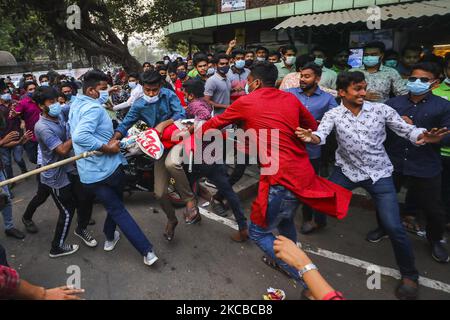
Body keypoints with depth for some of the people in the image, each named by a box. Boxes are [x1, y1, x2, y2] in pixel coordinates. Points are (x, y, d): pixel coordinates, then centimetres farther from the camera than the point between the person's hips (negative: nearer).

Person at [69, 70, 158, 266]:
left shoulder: (75, 106, 12)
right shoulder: (94, 108, -20)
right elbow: (80, 136, -35)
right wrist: (106, 147, -28)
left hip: (88, 174, 6)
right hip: (107, 168, -6)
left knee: (115, 208, 20)